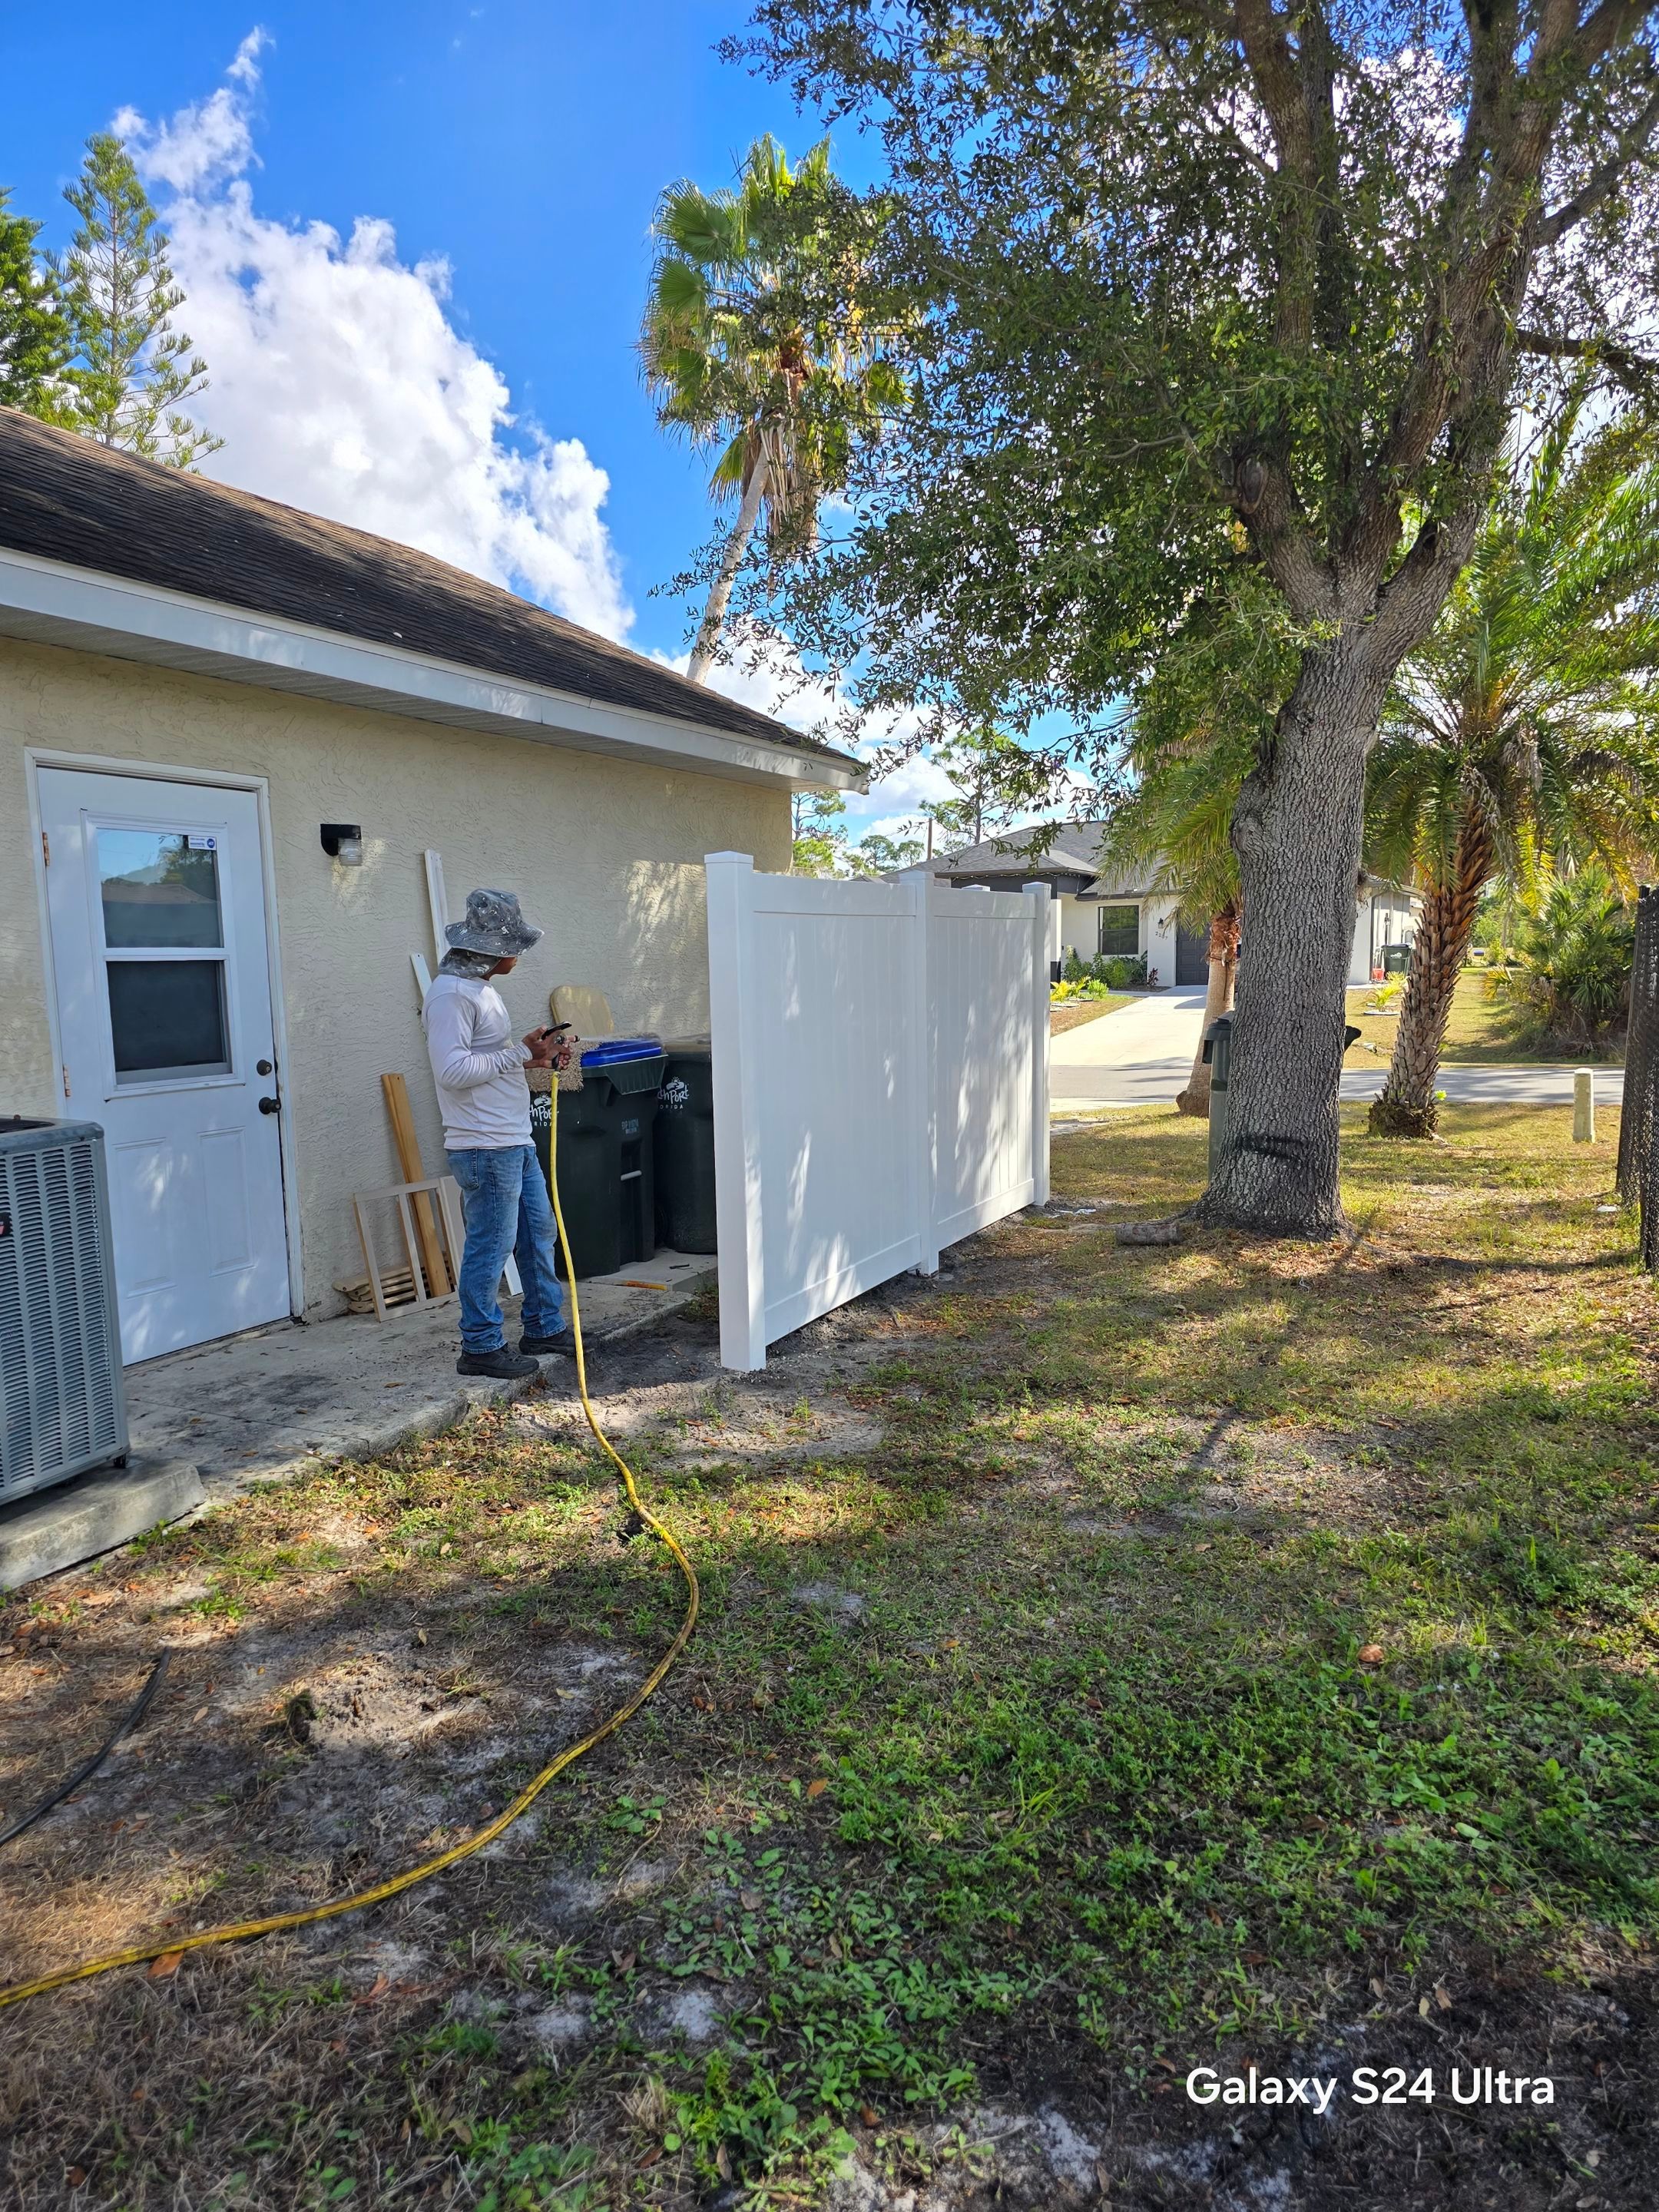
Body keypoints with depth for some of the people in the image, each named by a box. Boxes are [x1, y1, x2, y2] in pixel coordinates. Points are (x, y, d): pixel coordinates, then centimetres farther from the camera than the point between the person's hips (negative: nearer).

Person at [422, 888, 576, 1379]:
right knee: (491, 1246, -2)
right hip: (485, 1148, -11)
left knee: (538, 1232, 17)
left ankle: (544, 1327, 30)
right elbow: (452, 1069, -26)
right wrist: (521, 1053, -20)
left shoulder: (481, 987, 16)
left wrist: (537, 1058, 10)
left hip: (514, 1141, 11)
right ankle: (481, 1347, 12)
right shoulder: (450, 993, -17)